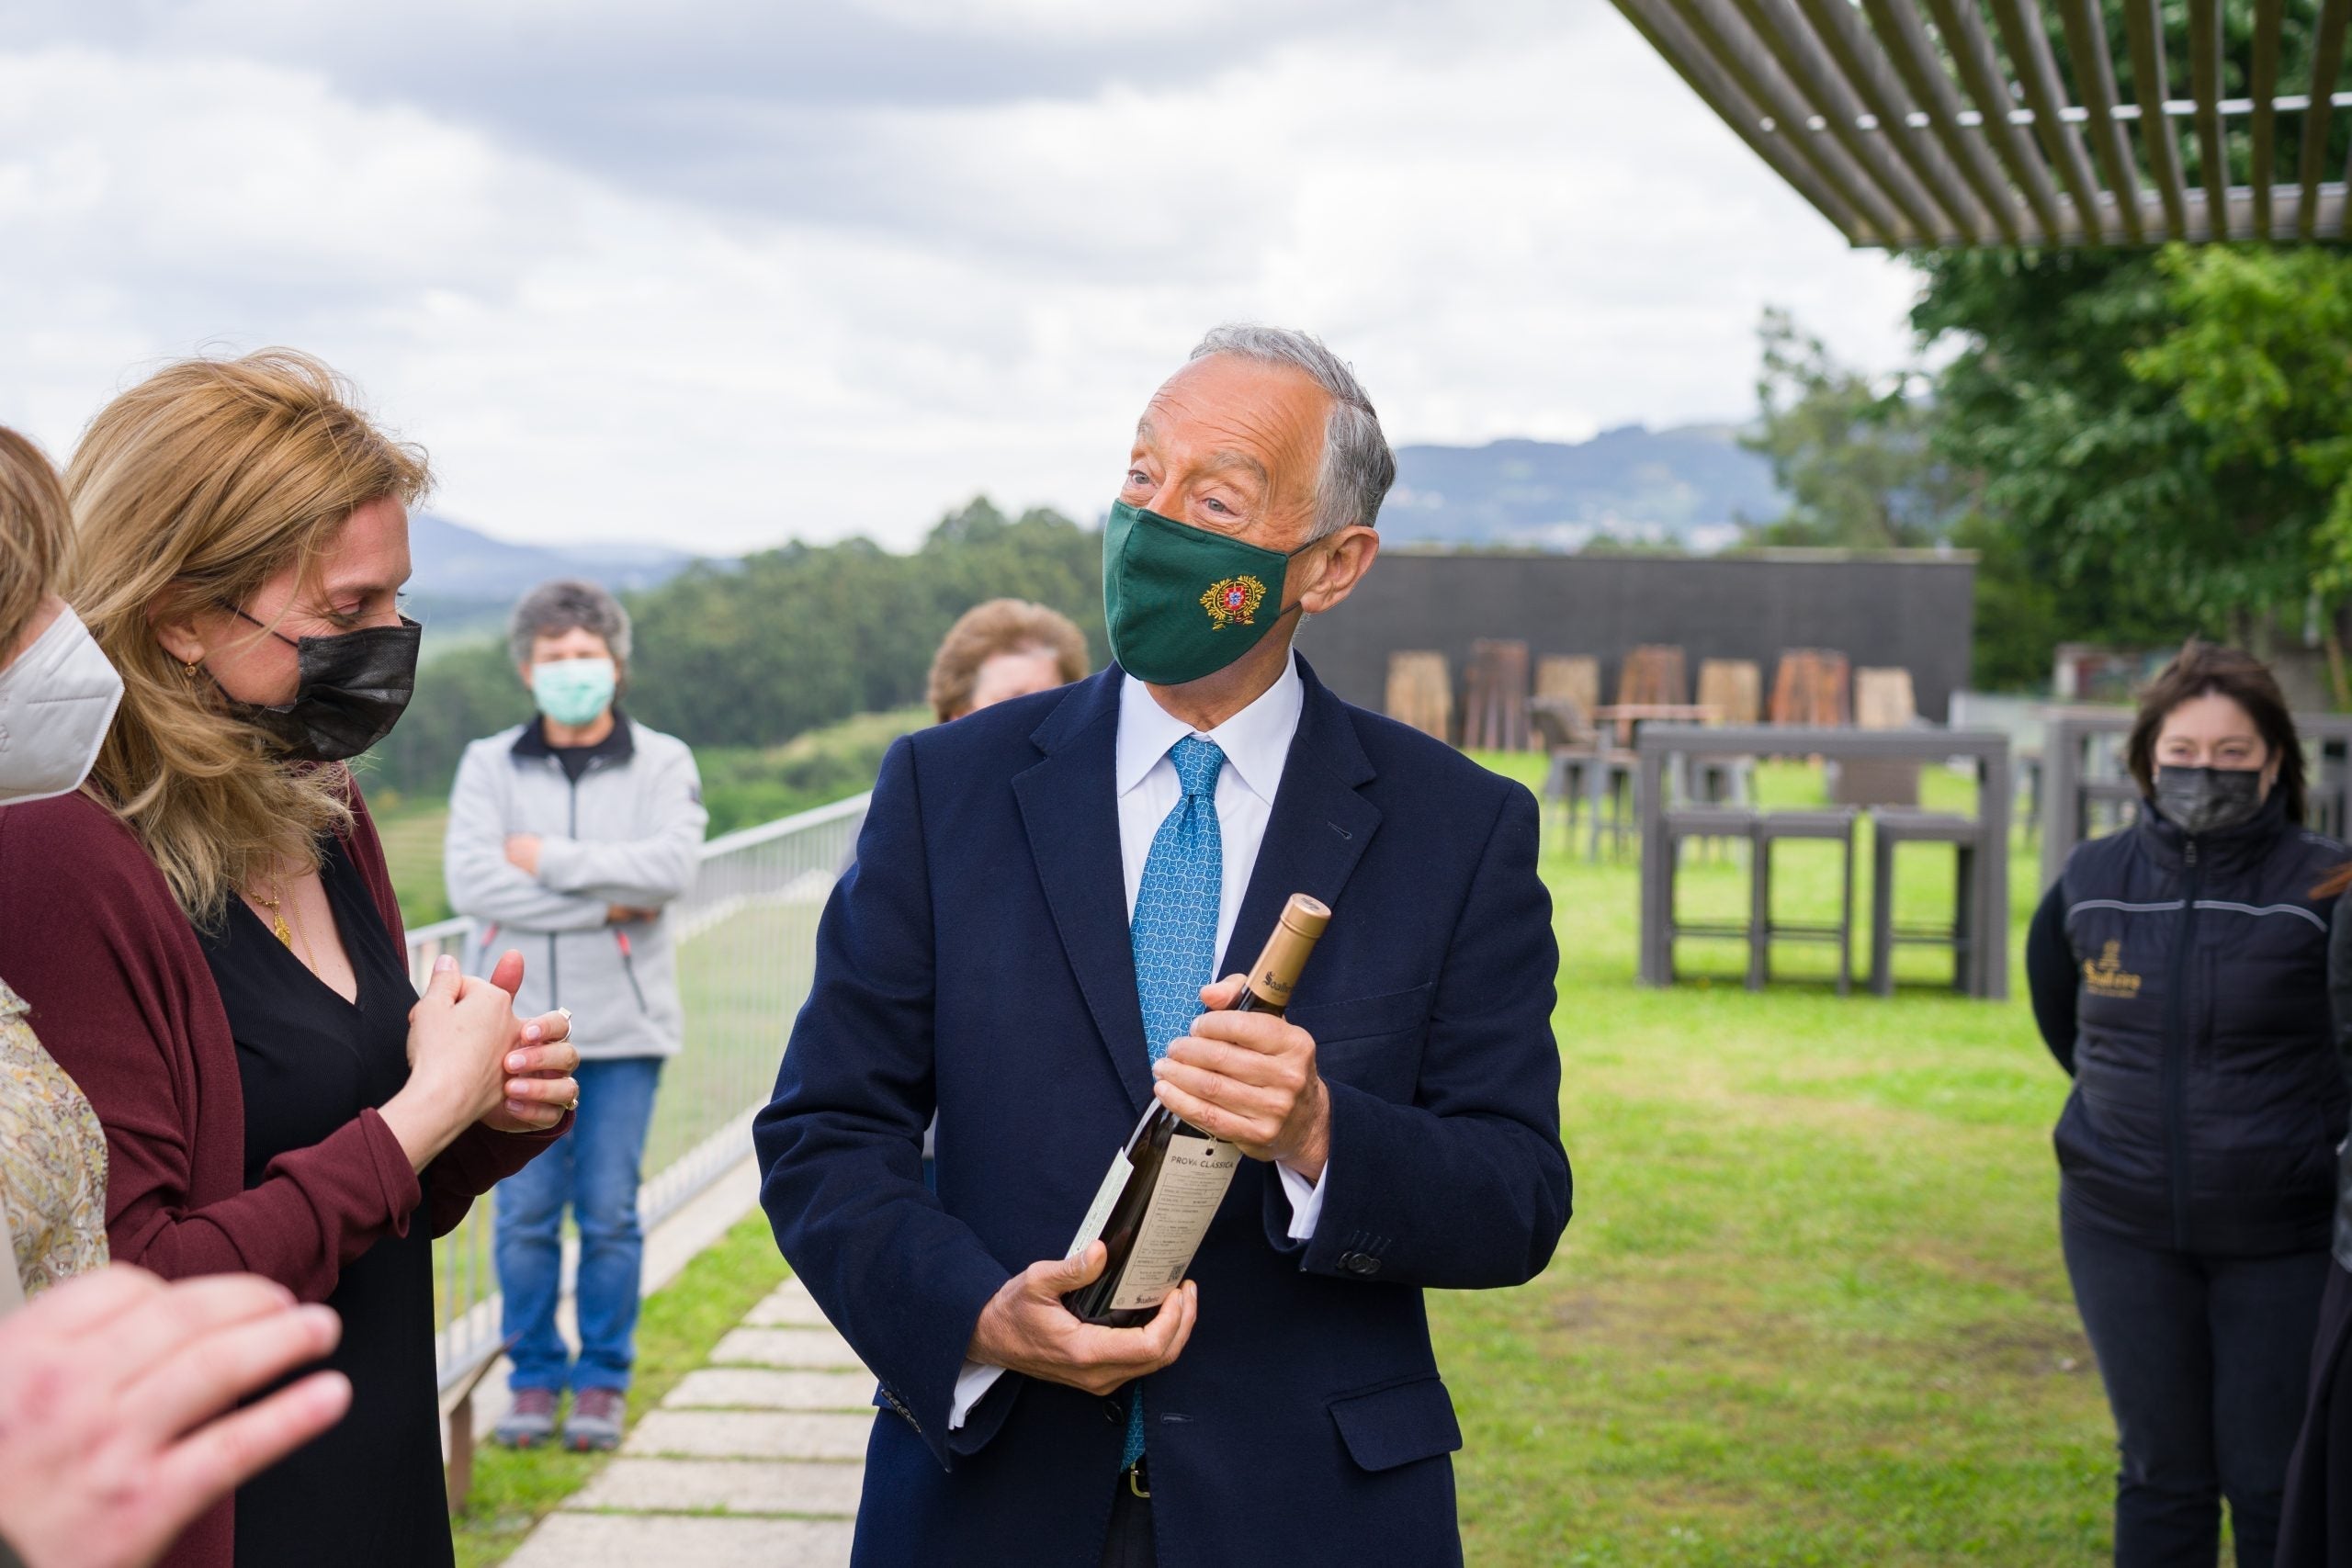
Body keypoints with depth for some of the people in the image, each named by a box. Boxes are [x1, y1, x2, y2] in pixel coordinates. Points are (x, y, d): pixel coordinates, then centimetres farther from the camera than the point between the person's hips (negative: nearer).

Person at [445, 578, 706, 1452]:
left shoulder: (662, 763, 3)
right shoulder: (489, 766, 5)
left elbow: (673, 866, -14)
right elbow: (469, 881, -9)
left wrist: (547, 861, -11)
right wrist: (604, 902, -13)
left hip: (624, 1025, -1)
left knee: (610, 1214, 2)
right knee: (524, 1213, 3)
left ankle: (603, 1380, 15)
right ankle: (534, 1378, 17)